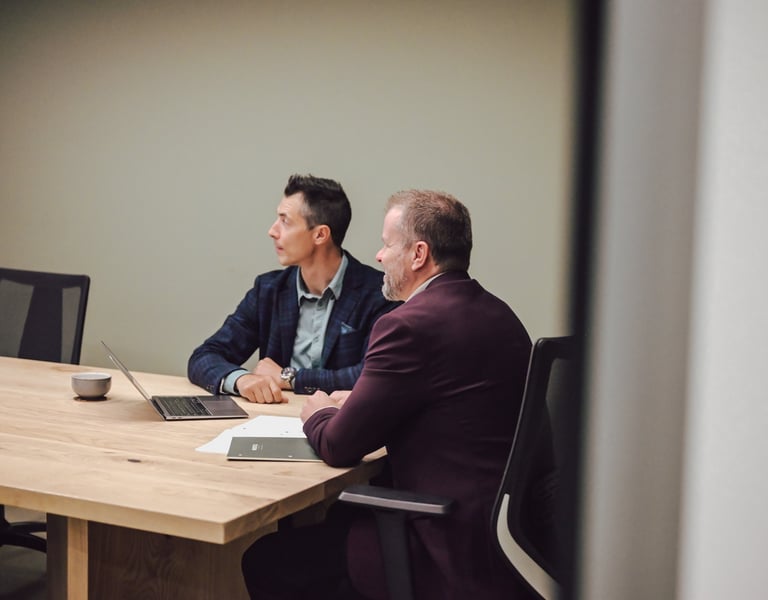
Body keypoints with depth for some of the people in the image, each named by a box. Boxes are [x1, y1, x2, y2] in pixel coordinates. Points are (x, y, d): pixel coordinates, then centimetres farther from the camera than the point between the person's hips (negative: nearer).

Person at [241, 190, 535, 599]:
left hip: (454, 552, -10)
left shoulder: (411, 325, -18)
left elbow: (339, 446, -12)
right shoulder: (498, 314, 10)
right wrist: (358, 404, 18)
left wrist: (317, 415, 10)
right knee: (328, 517, 24)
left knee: (265, 560, -1)